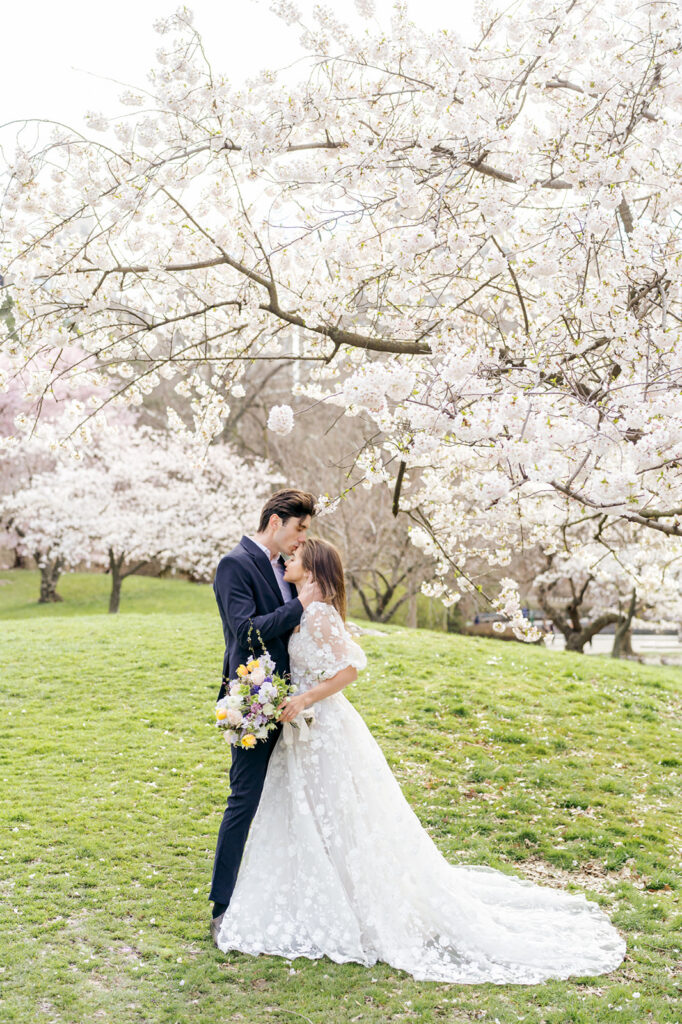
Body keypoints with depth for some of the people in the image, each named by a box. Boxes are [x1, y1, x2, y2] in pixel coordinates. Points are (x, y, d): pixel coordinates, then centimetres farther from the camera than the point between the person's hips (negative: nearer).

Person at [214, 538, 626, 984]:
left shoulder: (319, 614, -19)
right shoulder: (300, 613, 10)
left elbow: (350, 667, -27)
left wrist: (306, 700, -24)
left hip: (325, 729, -10)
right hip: (306, 731, 10)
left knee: (339, 825, 1)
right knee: (308, 826, 17)